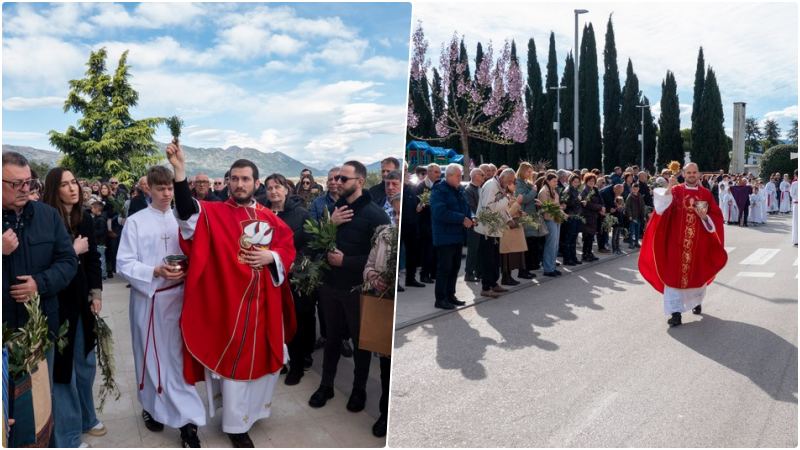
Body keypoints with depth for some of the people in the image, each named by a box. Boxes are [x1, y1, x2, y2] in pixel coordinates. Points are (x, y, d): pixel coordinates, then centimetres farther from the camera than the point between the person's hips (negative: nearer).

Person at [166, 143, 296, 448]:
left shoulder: (269, 217, 6)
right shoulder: (214, 213, -6)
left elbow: (288, 248, 10)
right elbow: (188, 211, -26)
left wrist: (271, 257, -12)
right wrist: (180, 170, -39)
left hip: (265, 301, 5)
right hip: (231, 301, -4)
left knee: (265, 355, 16)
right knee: (235, 359, 6)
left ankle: (254, 406, 42)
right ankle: (235, 424, 24)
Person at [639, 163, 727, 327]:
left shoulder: (706, 193, 5)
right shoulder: (675, 190, 0)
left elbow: (716, 216, 6)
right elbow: (661, 206, -18)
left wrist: (704, 216, -13)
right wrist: (669, 188, -30)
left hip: (699, 242, 2)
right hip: (677, 241, -2)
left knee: (698, 272, 15)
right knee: (675, 273, -5)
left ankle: (697, 301, 41)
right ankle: (676, 312, -3)